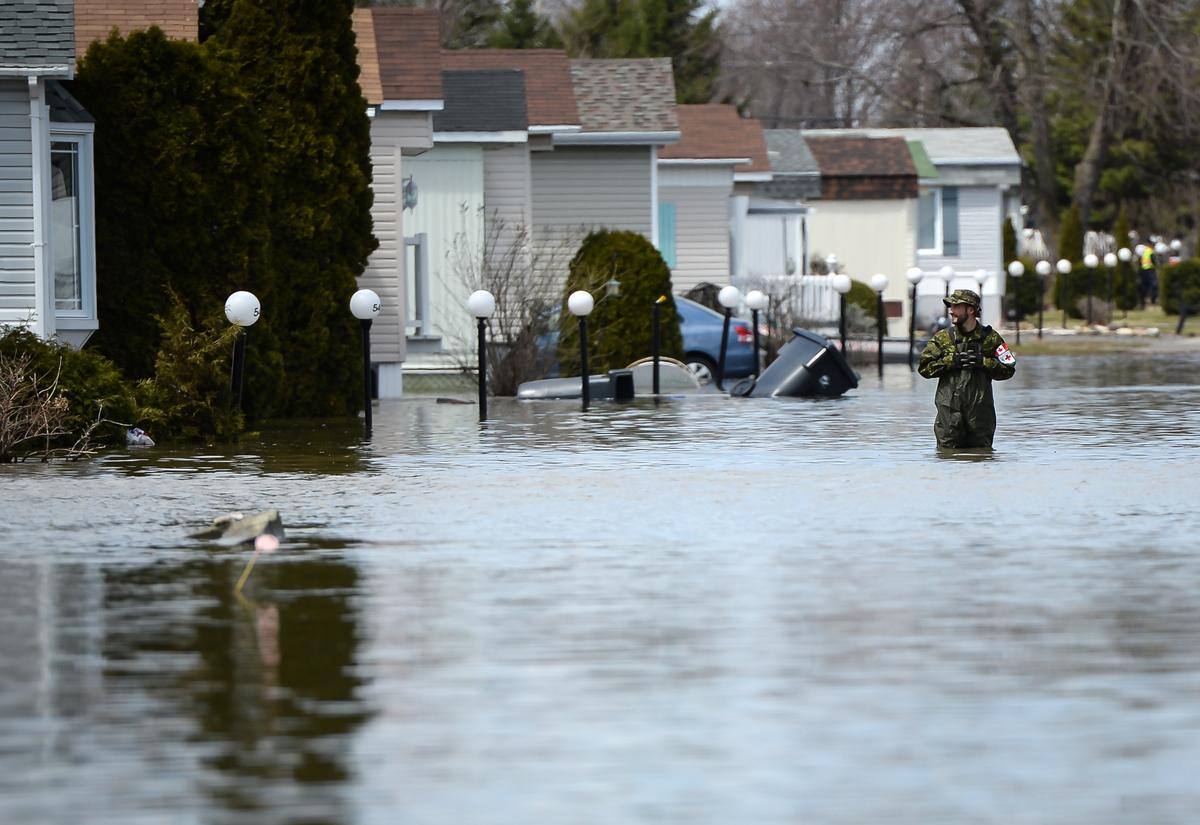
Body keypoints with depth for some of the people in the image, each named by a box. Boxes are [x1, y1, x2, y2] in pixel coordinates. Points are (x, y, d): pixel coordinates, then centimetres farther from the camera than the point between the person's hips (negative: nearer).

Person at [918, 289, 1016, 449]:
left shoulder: (990, 338, 6)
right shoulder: (942, 338, 8)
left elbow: (1008, 369, 6)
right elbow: (924, 368, 2)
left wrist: (983, 362, -9)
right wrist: (951, 361, -9)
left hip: (980, 409, 0)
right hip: (949, 409, 0)